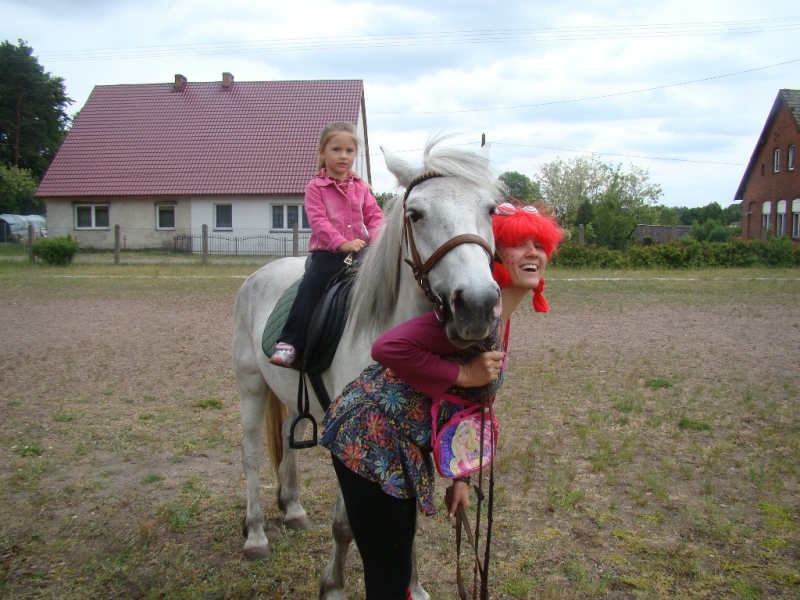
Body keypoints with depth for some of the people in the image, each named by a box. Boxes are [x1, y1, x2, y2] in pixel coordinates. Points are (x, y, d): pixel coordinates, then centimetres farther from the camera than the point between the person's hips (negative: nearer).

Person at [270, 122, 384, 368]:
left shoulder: (360, 187, 16)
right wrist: (342, 243, -23)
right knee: (311, 286, -25)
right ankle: (289, 342, -22)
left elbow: (374, 215, 9)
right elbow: (318, 221, -10)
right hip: (327, 251, -4)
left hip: (360, 249, 4)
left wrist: (376, 237, -14)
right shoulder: (315, 187, 2)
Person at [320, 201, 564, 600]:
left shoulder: (500, 319, 10)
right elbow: (390, 347, -32)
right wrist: (462, 374, -24)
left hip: (402, 446, 10)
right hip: (372, 441, -10)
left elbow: (466, 400, 16)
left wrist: (461, 476, 15)